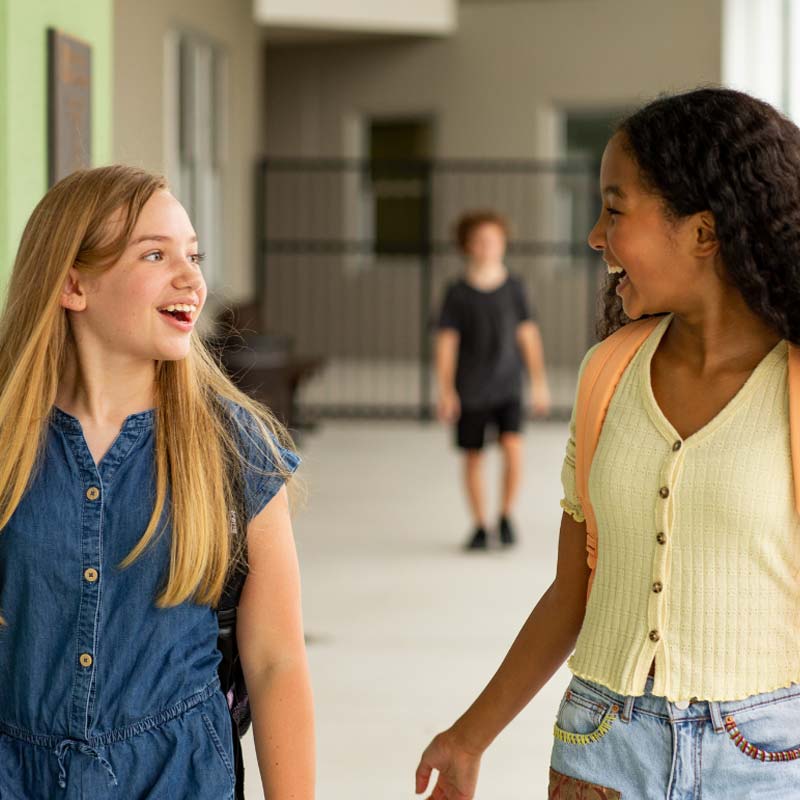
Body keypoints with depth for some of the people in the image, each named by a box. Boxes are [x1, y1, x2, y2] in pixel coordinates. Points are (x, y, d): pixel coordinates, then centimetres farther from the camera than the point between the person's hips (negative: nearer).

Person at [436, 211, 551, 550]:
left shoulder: (514, 287, 1)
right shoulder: (457, 293, -3)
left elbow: (529, 335, 6)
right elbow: (446, 343, -2)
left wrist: (540, 382, 5)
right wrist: (445, 392, -7)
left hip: (508, 386, 0)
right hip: (471, 391, 0)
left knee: (513, 448, -16)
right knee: (473, 458, 6)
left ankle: (506, 516, 5)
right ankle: (480, 526, 21)